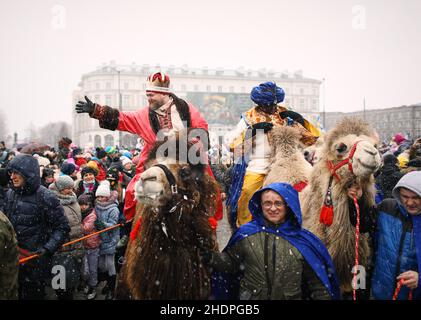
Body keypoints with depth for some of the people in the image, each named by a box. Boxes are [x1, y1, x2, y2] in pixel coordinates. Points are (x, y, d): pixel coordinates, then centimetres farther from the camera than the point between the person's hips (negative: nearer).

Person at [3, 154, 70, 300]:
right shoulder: (10, 193, 4)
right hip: (13, 257, 5)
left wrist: (47, 249, -20)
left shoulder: (45, 197, -13)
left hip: (36, 257, -5)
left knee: (34, 294, 7)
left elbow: (62, 227, -11)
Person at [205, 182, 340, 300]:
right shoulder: (246, 233, -7)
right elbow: (231, 262, 0)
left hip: (291, 298, 1)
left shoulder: (304, 241, -8)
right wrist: (212, 258, -16)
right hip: (250, 296, 0)